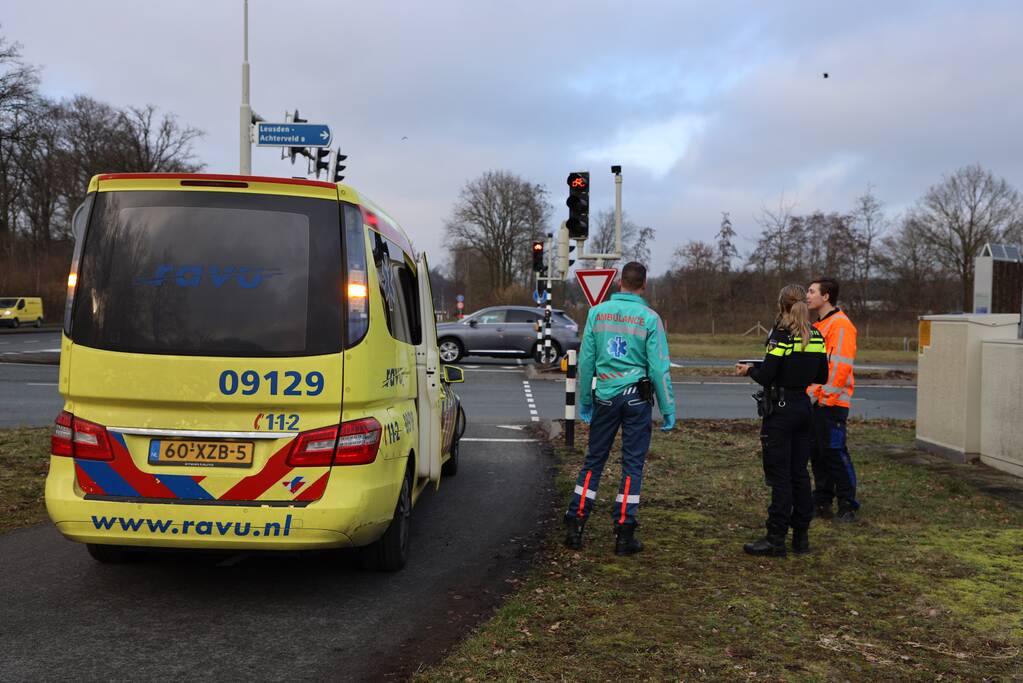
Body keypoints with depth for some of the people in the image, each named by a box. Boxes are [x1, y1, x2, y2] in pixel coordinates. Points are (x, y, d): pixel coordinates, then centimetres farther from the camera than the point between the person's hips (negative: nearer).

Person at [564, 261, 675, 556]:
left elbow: (586, 360, 4)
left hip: (605, 397, 3)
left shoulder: (597, 313, 1)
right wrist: (668, 409, -1)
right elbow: (659, 367, -8)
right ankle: (624, 535, 6)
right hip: (637, 398, -2)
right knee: (632, 465, 4)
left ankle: (574, 525, 10)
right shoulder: (649, 318, -7)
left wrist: (584, 401, 13)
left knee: (594, 461, 12)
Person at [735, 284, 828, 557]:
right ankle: (801, 535, 17)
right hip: (803, 406, 7)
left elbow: (766, 377, -17)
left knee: (779, 475, -3)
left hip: (780, 409, -7)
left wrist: (749, 369, 2)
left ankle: (776, 539, 1)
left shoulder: (782, 335, -14)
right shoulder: (816, 336, 6)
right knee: (799, 472, 12)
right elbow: (821, 376, 12)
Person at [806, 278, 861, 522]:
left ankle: (847, 506, 2)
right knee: (816, 452, 11)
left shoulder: (840, 324, -12)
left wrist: (825, 394, -19)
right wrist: (809, 393, 15)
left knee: (834, 452, -6)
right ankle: (822, 502, 20)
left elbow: (841, 365, -19)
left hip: (831, 402, -9)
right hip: (813, 401, 9)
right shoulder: (818, 326, 18)